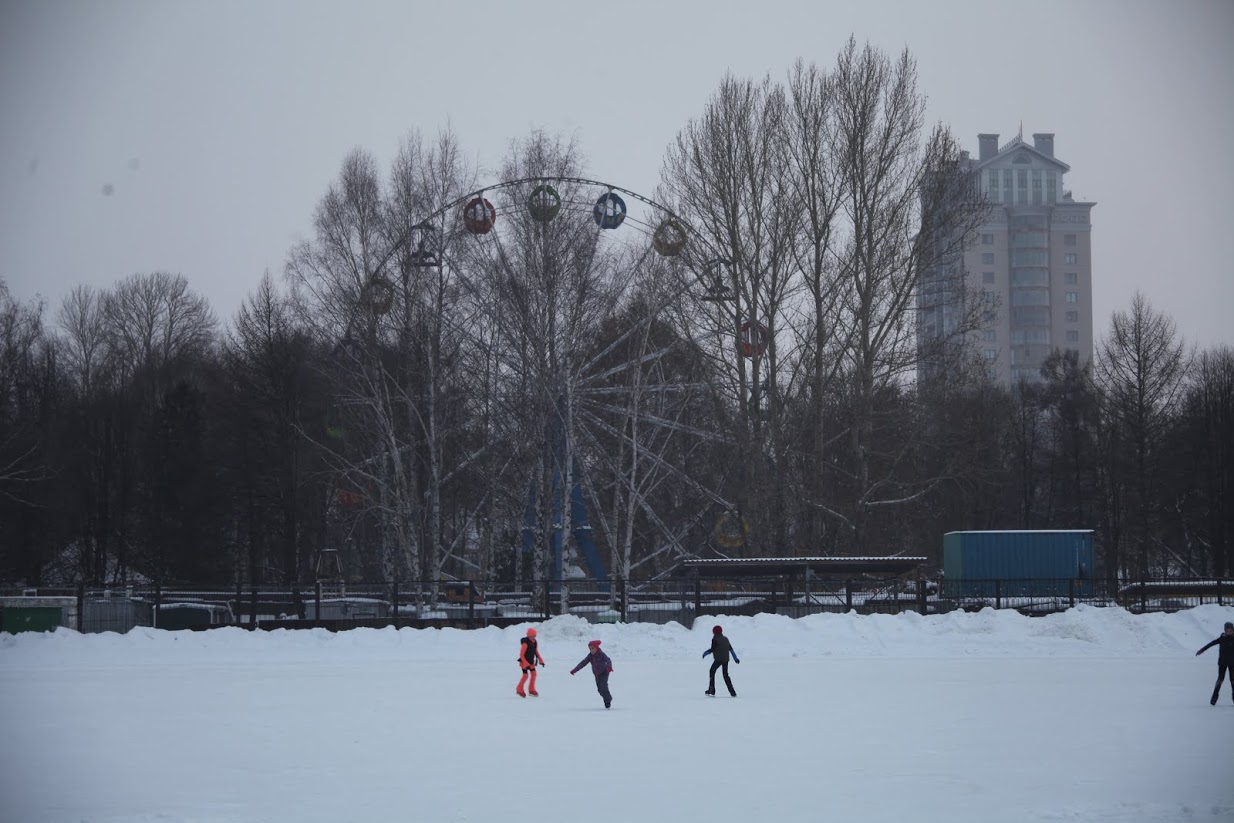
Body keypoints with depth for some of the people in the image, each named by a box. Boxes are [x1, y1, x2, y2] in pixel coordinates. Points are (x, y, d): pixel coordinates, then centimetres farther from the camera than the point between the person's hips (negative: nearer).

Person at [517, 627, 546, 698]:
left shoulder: (535, 643, 0)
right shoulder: (525, 643, -24)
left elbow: (536, 652, 13)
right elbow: (521, 655, -22)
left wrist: (541, 661, 5)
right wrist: (526, 664, -27)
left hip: (531, 662, 7)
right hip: (524, 662, -7)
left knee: (534, 674, 4)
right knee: (525, 675, -9)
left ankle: (531, 690, 15)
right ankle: (519, 690, 8)